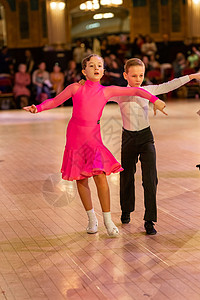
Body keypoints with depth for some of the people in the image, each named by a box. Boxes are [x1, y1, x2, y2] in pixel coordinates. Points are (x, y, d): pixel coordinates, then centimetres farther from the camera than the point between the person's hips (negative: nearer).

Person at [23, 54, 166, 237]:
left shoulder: (106, 91, 2)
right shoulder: (75, 88, -1)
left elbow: (135, 91, 6)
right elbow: (54, 101, 7)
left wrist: (155, 100, -1)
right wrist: (37, 108, -8)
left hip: (93, 136, 0)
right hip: (75, 136, 0)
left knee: (100, 177, -13)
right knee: (81, 179, 6)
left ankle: (108, 220, 1)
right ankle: (92, 219, 22)